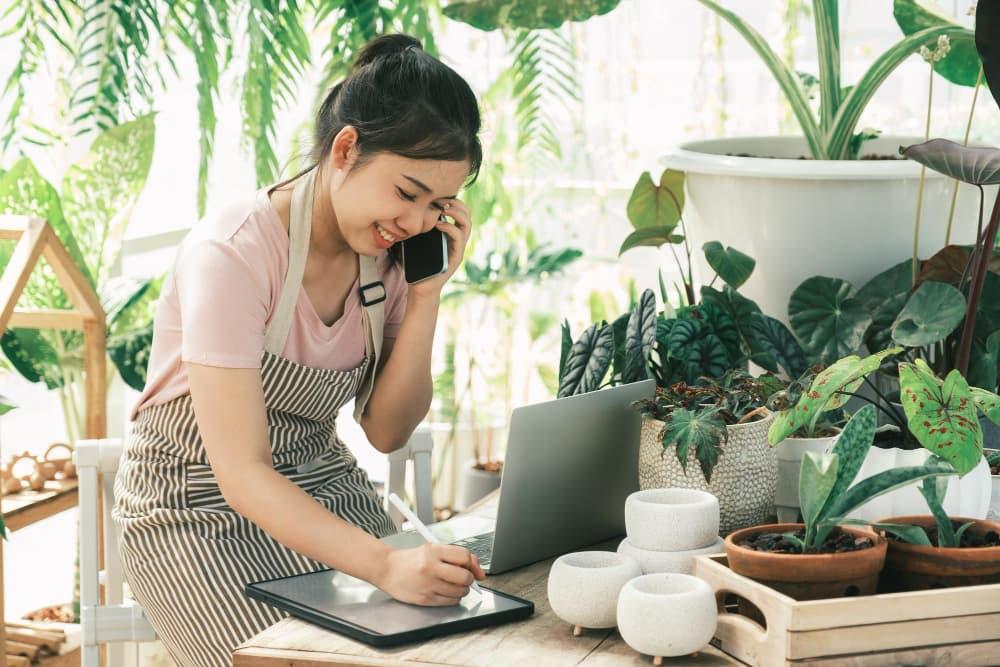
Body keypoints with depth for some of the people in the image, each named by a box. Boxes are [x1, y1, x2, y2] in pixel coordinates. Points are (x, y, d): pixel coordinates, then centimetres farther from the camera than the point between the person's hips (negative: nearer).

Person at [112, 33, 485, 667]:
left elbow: (387, 431, -1)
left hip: (320, 485, 6)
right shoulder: (234, 252, -26)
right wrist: (385, 563, -45)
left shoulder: (391, 252, -5)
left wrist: (426, 294, -15)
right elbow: (241, 473, -31)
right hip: (200, 508, -6)